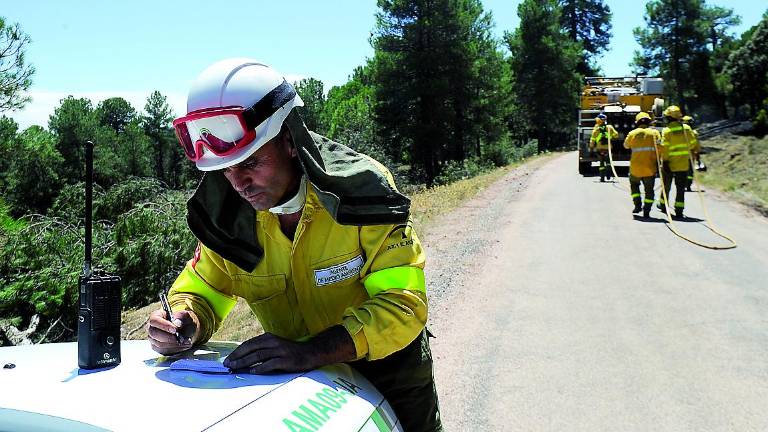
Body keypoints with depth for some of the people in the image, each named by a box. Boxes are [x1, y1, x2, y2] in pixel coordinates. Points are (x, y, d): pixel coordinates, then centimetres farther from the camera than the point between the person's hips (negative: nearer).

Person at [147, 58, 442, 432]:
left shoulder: (360, 187, -26)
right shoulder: (227, 213, -14)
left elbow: (403, 304, -31)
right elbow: (202, 289, -4)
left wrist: (309, 352, -44)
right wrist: (184, 323, -28)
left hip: (388, 376, -2)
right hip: (301, 385, 3)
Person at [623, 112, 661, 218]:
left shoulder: (632, 134, 0)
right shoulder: (654, 132, -3)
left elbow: (626, 145, 16)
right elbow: (659, 148, -8)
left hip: (635, 167, 1)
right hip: (650, 167, -1)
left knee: (634, 184, 25)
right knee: (649, 189, 10)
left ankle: (637, 205, 14)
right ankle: (646, 211, 6)